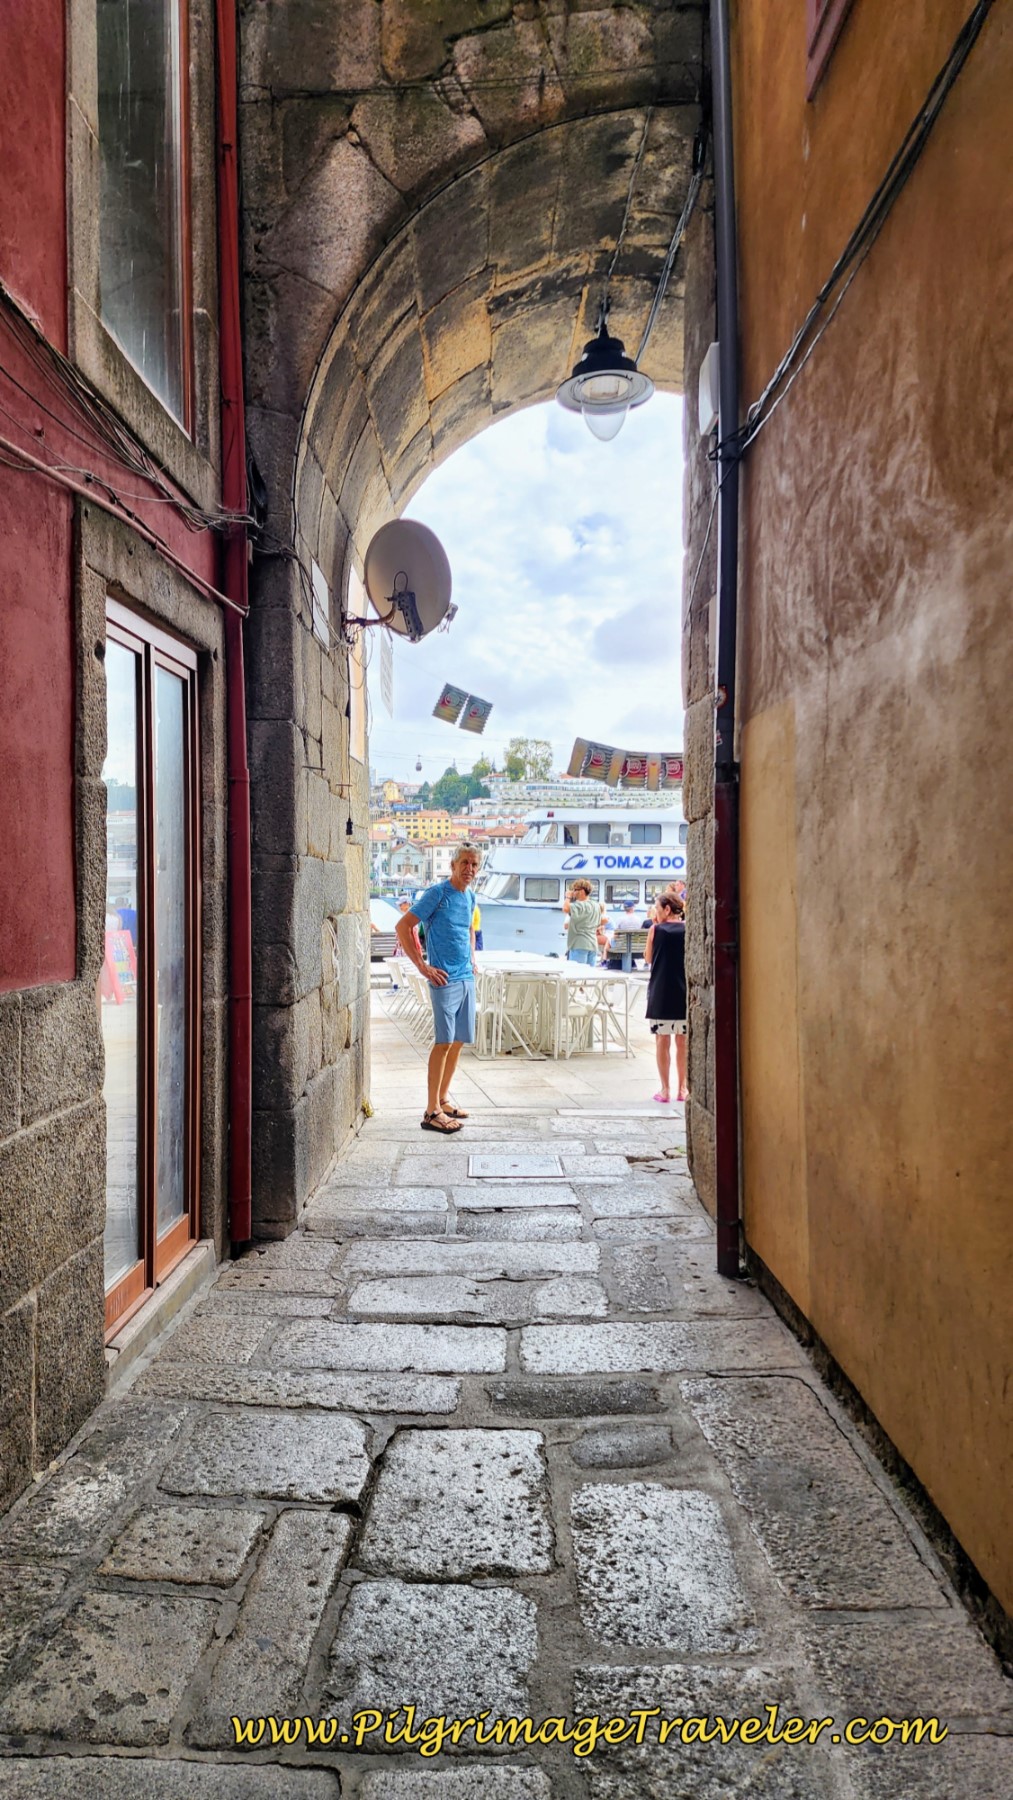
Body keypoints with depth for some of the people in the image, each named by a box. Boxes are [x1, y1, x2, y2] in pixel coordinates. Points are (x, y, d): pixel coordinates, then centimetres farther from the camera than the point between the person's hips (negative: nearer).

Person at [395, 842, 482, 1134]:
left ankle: (443, 1099, 22)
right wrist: (422, 966, -14)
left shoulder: (470, 897, 12)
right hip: (445, 980, -8)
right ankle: (432, 1112, -4)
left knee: (458, 1042, 10)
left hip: (466, 979, 8)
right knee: (444, 1042, -9)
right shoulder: (438, 893, -10)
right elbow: (403, 927, -13)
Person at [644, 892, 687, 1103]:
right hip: (684, 992, 2)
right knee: (683, 1042, 9)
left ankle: (665, 1089, 6)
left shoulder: (656, 930, -4)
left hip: (661, 992, -2)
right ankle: (682, 1089, 15)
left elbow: (648, 959, 7)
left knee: (662, 1041, 4)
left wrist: (655, 927, 8)